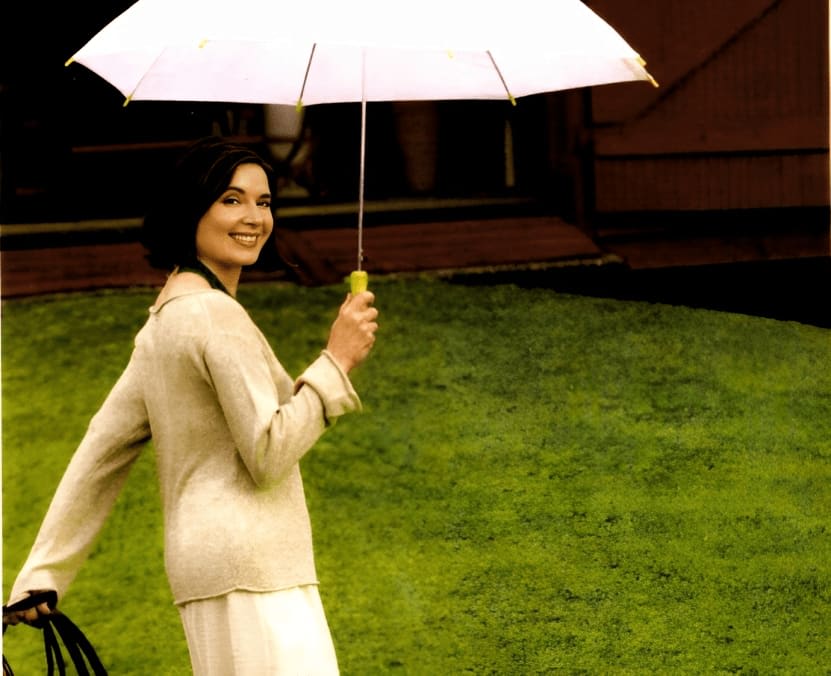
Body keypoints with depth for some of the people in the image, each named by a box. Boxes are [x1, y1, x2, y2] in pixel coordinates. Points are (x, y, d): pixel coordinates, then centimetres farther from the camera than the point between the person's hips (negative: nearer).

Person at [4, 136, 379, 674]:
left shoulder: (165, 320, 17)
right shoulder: (217, 312, -11)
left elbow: (102, 450, 17)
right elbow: (268, 452, -15)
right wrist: (337, 361, -8)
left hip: (205, 562, 9)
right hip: (250, 569, -9)